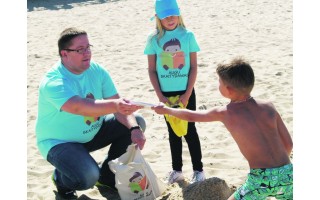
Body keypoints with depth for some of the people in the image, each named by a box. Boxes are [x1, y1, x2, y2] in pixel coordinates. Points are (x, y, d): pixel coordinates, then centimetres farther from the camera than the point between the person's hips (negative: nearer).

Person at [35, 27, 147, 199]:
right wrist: (115, 105, -62)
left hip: (93, 132, 7)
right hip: (59, 142, -7)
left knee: (137, 122, -4)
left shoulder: (97, 70, -9)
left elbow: (119, 104, -11)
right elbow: (79, 107, -47)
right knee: (88, 178, -33)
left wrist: (134, 129, -29)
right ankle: (61, 179, 7)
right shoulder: (53, 82, -28)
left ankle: (108, 175, 12)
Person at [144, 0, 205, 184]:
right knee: (173, 131, 12)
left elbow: (194, 66, -4)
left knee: (189, 130, 3)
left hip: (185, 92, -2)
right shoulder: (154, 39, -2)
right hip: (166, 93, 2)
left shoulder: (188, 35, -5)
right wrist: (160, 96, -6)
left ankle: (198, 169, 15)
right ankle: (177, 169, 23)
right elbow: (152, 70, 1)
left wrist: (187, 94, -10)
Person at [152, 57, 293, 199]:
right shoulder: (268, 106, 6)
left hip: (262, 178, -4)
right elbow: (288, 144, 10)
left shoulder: (224, 113, 0)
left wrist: (165, 110, 35)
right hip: (287, 174, 4)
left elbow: (190, 116, 18)